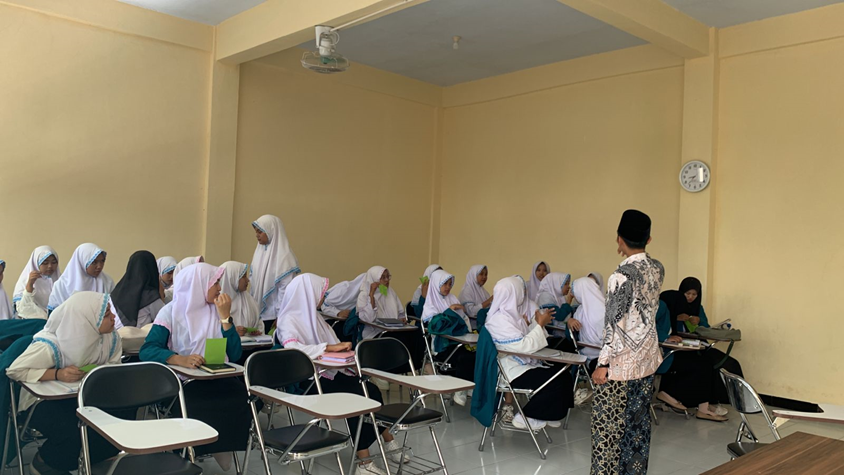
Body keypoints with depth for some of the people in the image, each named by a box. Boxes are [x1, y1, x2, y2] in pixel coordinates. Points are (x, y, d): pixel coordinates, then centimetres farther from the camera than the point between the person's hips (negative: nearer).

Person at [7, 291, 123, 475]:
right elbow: (14, 370, -21)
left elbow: (114, 366, 2)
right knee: (71, 432, -32)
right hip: (46, 400, -5)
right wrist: (57, 374, -33)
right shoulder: (51, 346, -28)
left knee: (125, 413, -18)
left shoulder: (110, 338, -12)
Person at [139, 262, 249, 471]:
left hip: (217, 380, 3)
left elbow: (234, 354, 1)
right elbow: (147, 350, -16)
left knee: (242, 400, -28)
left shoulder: (217, 310, 9)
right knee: (196, 409, -35)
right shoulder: (171, 312, -2)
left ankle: (222, 447, -2)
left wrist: (225, 316, -7)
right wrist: (179, 359, -34)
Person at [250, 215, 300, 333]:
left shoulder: (284, 256, -14)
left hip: (274, 316, -6)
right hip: (258, 312, 6)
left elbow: (286, 289, -16)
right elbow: (254, 281, 13)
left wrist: (280, 317, -15)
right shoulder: (260, 251, 7)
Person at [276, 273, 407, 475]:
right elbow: (292, 349, -28)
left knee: (371, 390, -14)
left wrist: (341, 348, -4)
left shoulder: (313, 315, 17)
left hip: (331, 371, 8)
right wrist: (331, 347, -28)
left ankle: (388, 442, -2)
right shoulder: (288, 319, -9)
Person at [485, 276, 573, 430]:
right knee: (555, 381, -15)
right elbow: (524, 346, -27)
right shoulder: (499, 320, -23)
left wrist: (537, 323, 4)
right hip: (514, 371, -10)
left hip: (523, 364, 10)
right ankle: (526, 417, -1)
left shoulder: (510, 313, 7)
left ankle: (546, 415, 16)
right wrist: (540, 325, -17)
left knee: (564, 374, 3)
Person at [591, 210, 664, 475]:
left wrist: (603, 364, -15)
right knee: (639, 419, 15)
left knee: (608, 422, 3)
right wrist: (630, 259, 21)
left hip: (621, 360, -7)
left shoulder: (621, 276, -20)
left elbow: (614, 325, -20)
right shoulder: (658, 269, 2)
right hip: (647, 356, 8)